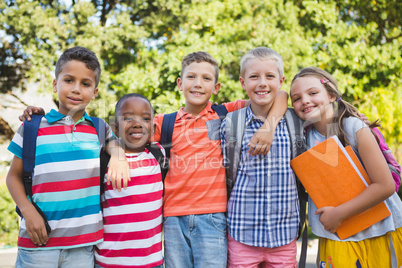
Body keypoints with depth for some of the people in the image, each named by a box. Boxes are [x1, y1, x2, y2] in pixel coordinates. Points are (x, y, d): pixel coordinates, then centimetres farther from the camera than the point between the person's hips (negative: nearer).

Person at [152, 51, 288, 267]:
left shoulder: (226, 114, 4)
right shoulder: (165, 122, 8)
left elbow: (280, 95, 2)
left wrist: (268, 127, -14)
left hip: (212, 217, -2)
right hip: (174, 218, 2)